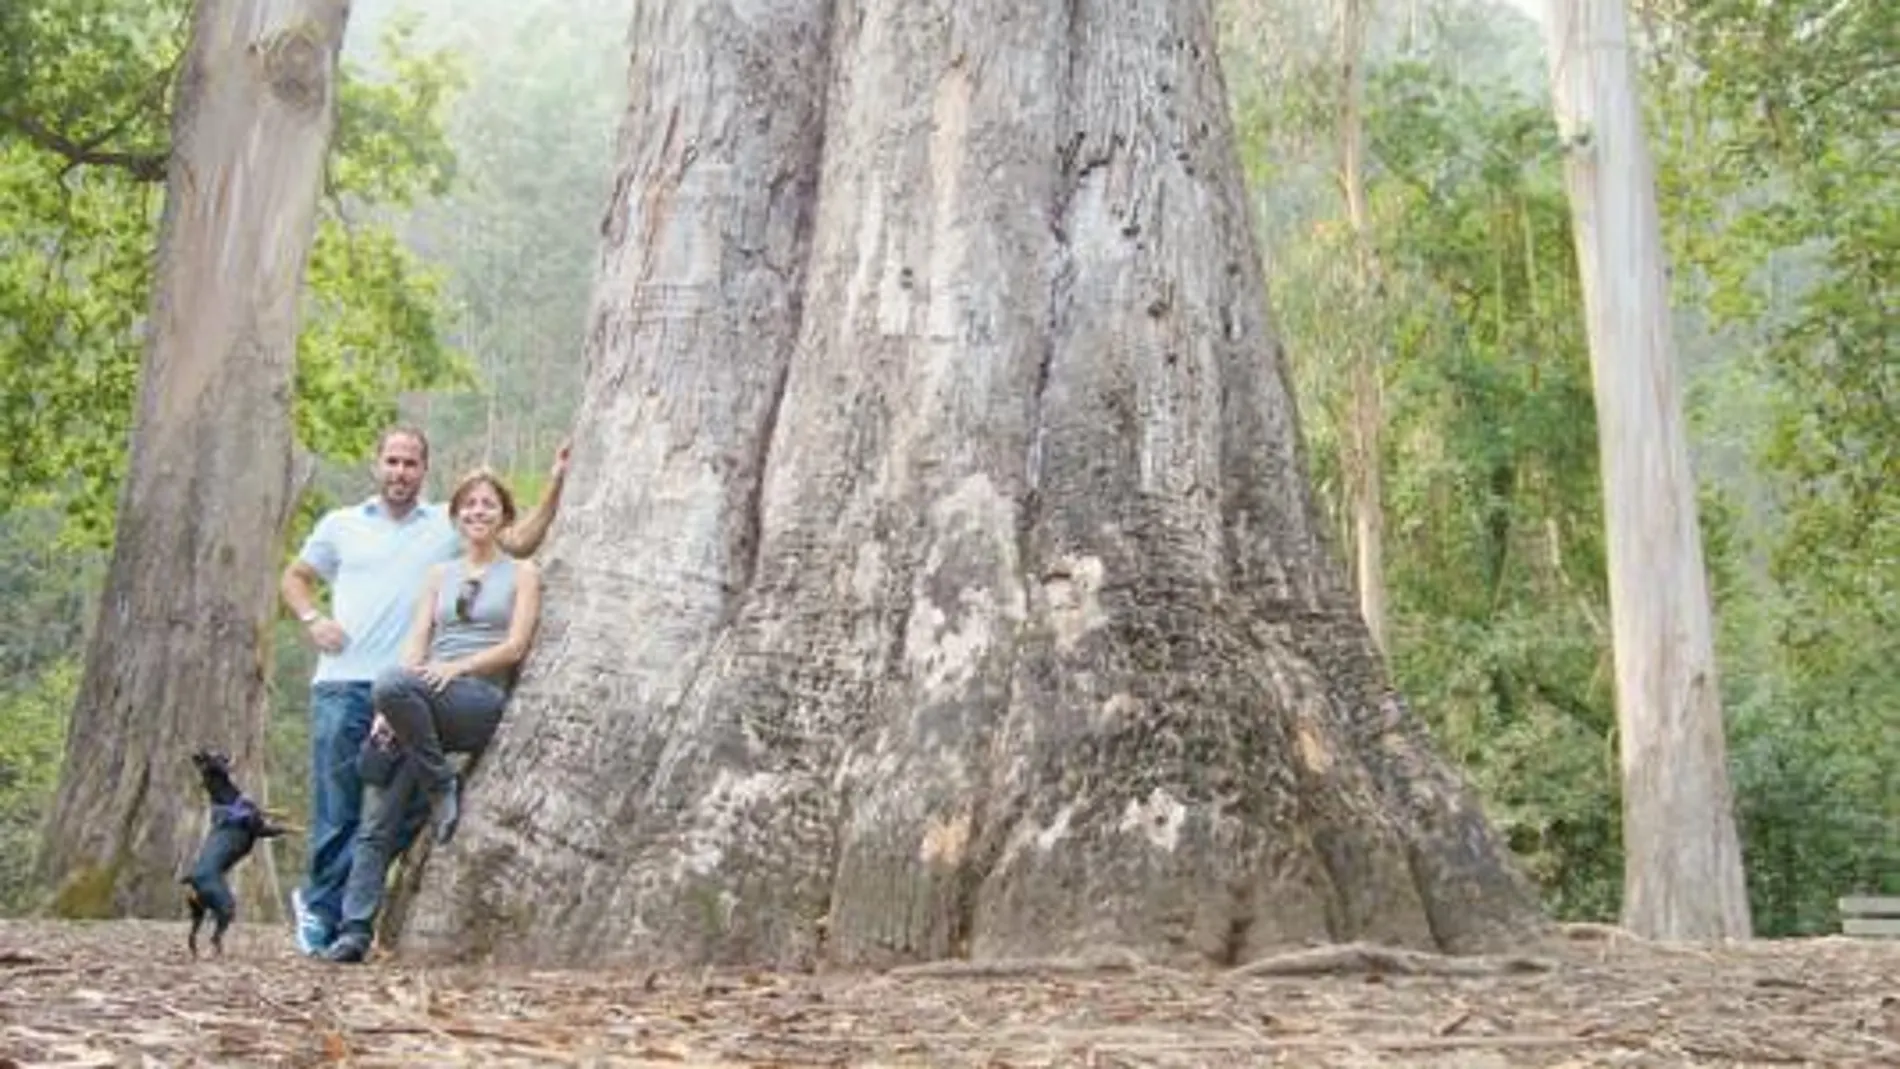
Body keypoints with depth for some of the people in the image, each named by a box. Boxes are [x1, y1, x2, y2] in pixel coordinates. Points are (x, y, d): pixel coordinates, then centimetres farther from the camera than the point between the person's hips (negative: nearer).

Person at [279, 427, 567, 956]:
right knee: (336, 806, 1)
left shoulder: (449, 525, 8)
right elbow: (294, 578, 22)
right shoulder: (340, 524, 13)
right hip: (342, 683, 0)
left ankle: (318, 903, 16)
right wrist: (312, 618, 4)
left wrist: (554, 486, -7)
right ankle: (320, 905, 15)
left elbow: (521, 542, 2)